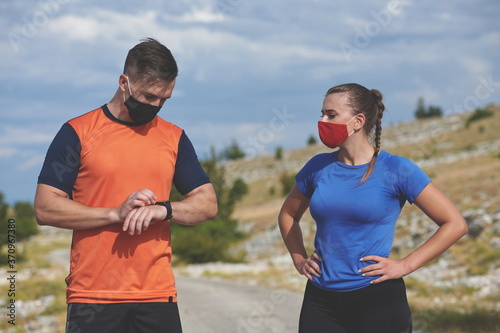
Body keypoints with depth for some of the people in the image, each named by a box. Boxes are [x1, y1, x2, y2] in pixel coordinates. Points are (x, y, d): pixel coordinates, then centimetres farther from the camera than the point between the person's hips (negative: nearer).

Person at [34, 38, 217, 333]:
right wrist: (117, 213, -15)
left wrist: (164, 209, -8)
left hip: (158, 295, 3)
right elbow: (45, 209, -6)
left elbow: (208, 204, 11)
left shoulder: (174, 138, 12)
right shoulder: (77, 133, 0)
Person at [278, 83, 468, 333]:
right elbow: (288, 215, 24)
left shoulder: (396, 170, -6)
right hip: (321, 302, 4)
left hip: (378, 301, -4)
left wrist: (405, 265, -10)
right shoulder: (318, 167, 5)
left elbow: (455, 224, -5)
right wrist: (299, 259, 8)